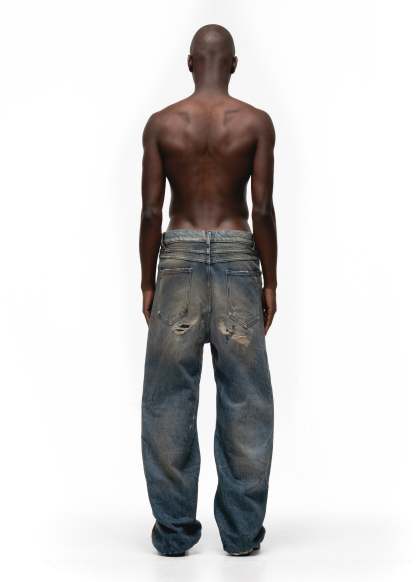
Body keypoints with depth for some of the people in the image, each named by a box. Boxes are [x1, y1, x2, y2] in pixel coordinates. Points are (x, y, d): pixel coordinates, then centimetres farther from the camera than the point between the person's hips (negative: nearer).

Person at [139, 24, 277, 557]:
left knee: (170, 399, 7)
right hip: (237, 257, 0)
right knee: (243, 399, 6)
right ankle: (241, 530, 11)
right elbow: (262, 209, -4)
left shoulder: (161, 123, 1)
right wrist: (270, 282, 4)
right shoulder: (256, 122, -1)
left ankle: (174, 530, 11)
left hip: (179, 257, 1)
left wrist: (148, 283, 7)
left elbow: (151, 211, -1)